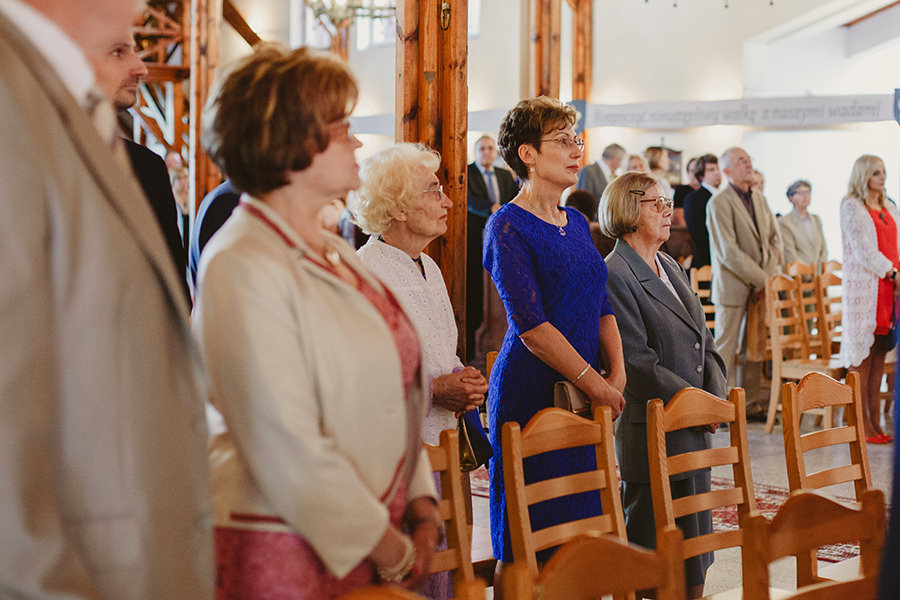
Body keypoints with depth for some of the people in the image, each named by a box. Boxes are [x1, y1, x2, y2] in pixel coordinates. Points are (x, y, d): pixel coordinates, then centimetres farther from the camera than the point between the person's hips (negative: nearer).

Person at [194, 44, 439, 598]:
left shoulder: (335, 253, 12)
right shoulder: (243, 265, -16)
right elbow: (285, 445, -20)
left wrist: (421, 509, 3)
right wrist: (390, 550, -13)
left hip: (375, 544, 8)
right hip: (287, 552, -8)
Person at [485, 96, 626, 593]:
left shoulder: (576, 223, 14)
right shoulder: (507, 228, -10)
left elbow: (601, 306, 16)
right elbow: (531, 324, -16)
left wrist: (617, 374, 2)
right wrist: (594, 383, -16)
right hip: (531, 393, -7)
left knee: (578, 525, 9)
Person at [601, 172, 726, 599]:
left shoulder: (670, 267, 14)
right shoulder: (614, 275, -14)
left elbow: (703, 341, 16)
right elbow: (637, 364, -19)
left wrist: (717, 395, 0)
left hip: (694, 430, 9)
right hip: (653, 433, -9)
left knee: (695, 544, 16)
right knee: (651, 549, -1)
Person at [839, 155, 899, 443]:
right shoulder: (852, 207, -4)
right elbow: (863, 250, -12)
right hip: (863, 286, -7)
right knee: (863, 355, -6)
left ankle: (875, 422, 9)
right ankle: (863, 424, -3)